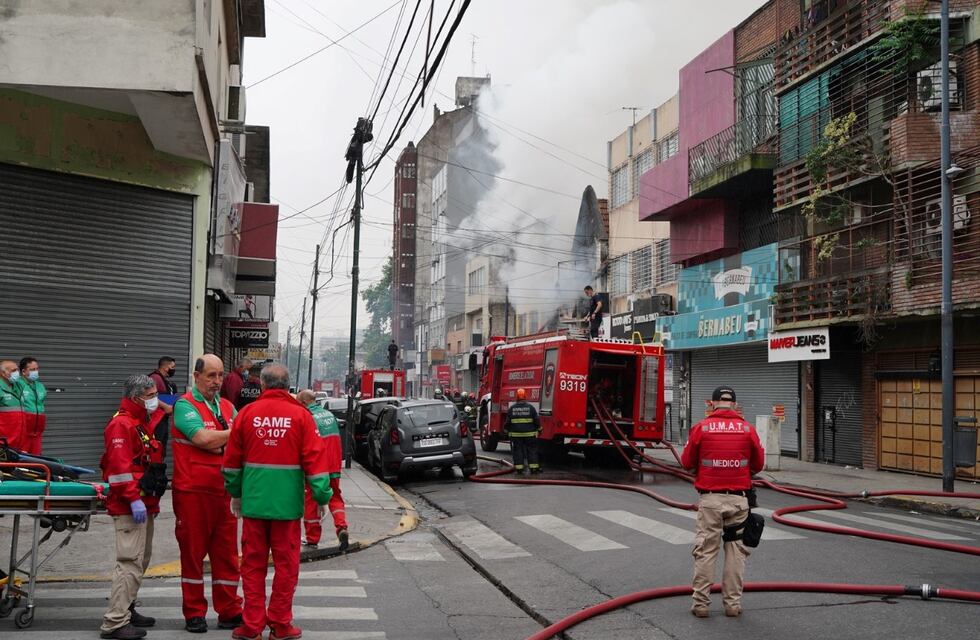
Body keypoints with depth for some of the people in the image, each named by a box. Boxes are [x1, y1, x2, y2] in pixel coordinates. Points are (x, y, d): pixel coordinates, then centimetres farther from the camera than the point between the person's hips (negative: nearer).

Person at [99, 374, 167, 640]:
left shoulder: (145, 423, 19)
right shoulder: (122, 424, -12)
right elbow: (119, 465, -21)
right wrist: (133, 498, -24)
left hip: (145, 504, 10)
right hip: (129, 507, -10)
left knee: (141, 560, 16)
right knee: (130, 561, -12)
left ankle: (126, 609, 26)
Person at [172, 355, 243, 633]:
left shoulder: (227, 407, 14)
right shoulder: (185, 405, -5)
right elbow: (202, 437, -19)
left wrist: (216, 442, -13)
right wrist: (234, 434, -7)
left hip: (223, 491, 5)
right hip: (193, 492, -5)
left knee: (227, 552, 7)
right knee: (193, 552, 4)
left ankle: (230, 612, 16)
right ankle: (194, 613, 15)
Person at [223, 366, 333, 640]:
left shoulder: (247, 413, 1)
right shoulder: (300, 415, -6)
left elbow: (231, 460, 7)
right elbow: (315, 459, -7)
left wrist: (236, 494, 21)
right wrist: (321, 497, 1)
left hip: (253, 501, 2)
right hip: (287, 502, -2)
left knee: (253, 564, 11)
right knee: (286, 564, 8)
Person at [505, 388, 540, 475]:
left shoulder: (511, 408, -2)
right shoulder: (530, 408, -5)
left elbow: (507, 421, 2)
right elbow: (536, 420, -1)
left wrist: (506, 430, 16)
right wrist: (538, 428, 13)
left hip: (516, 434, 1)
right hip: (529, 434, -1)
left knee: (517, 450, 6)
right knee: (532, 450, 5)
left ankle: (519, 468, 3)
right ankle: (533, 467, 2)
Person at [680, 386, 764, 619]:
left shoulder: (701, 427, -4)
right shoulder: (748, 429, -1)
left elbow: (686, 462, 1)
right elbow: (758, 464, 7)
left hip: (710, 499, -1)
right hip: (738, 499, 1)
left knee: (705, 551, 6)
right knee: (735, 551, 10)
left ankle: (701, 603, 7)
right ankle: (733, 603, 13)